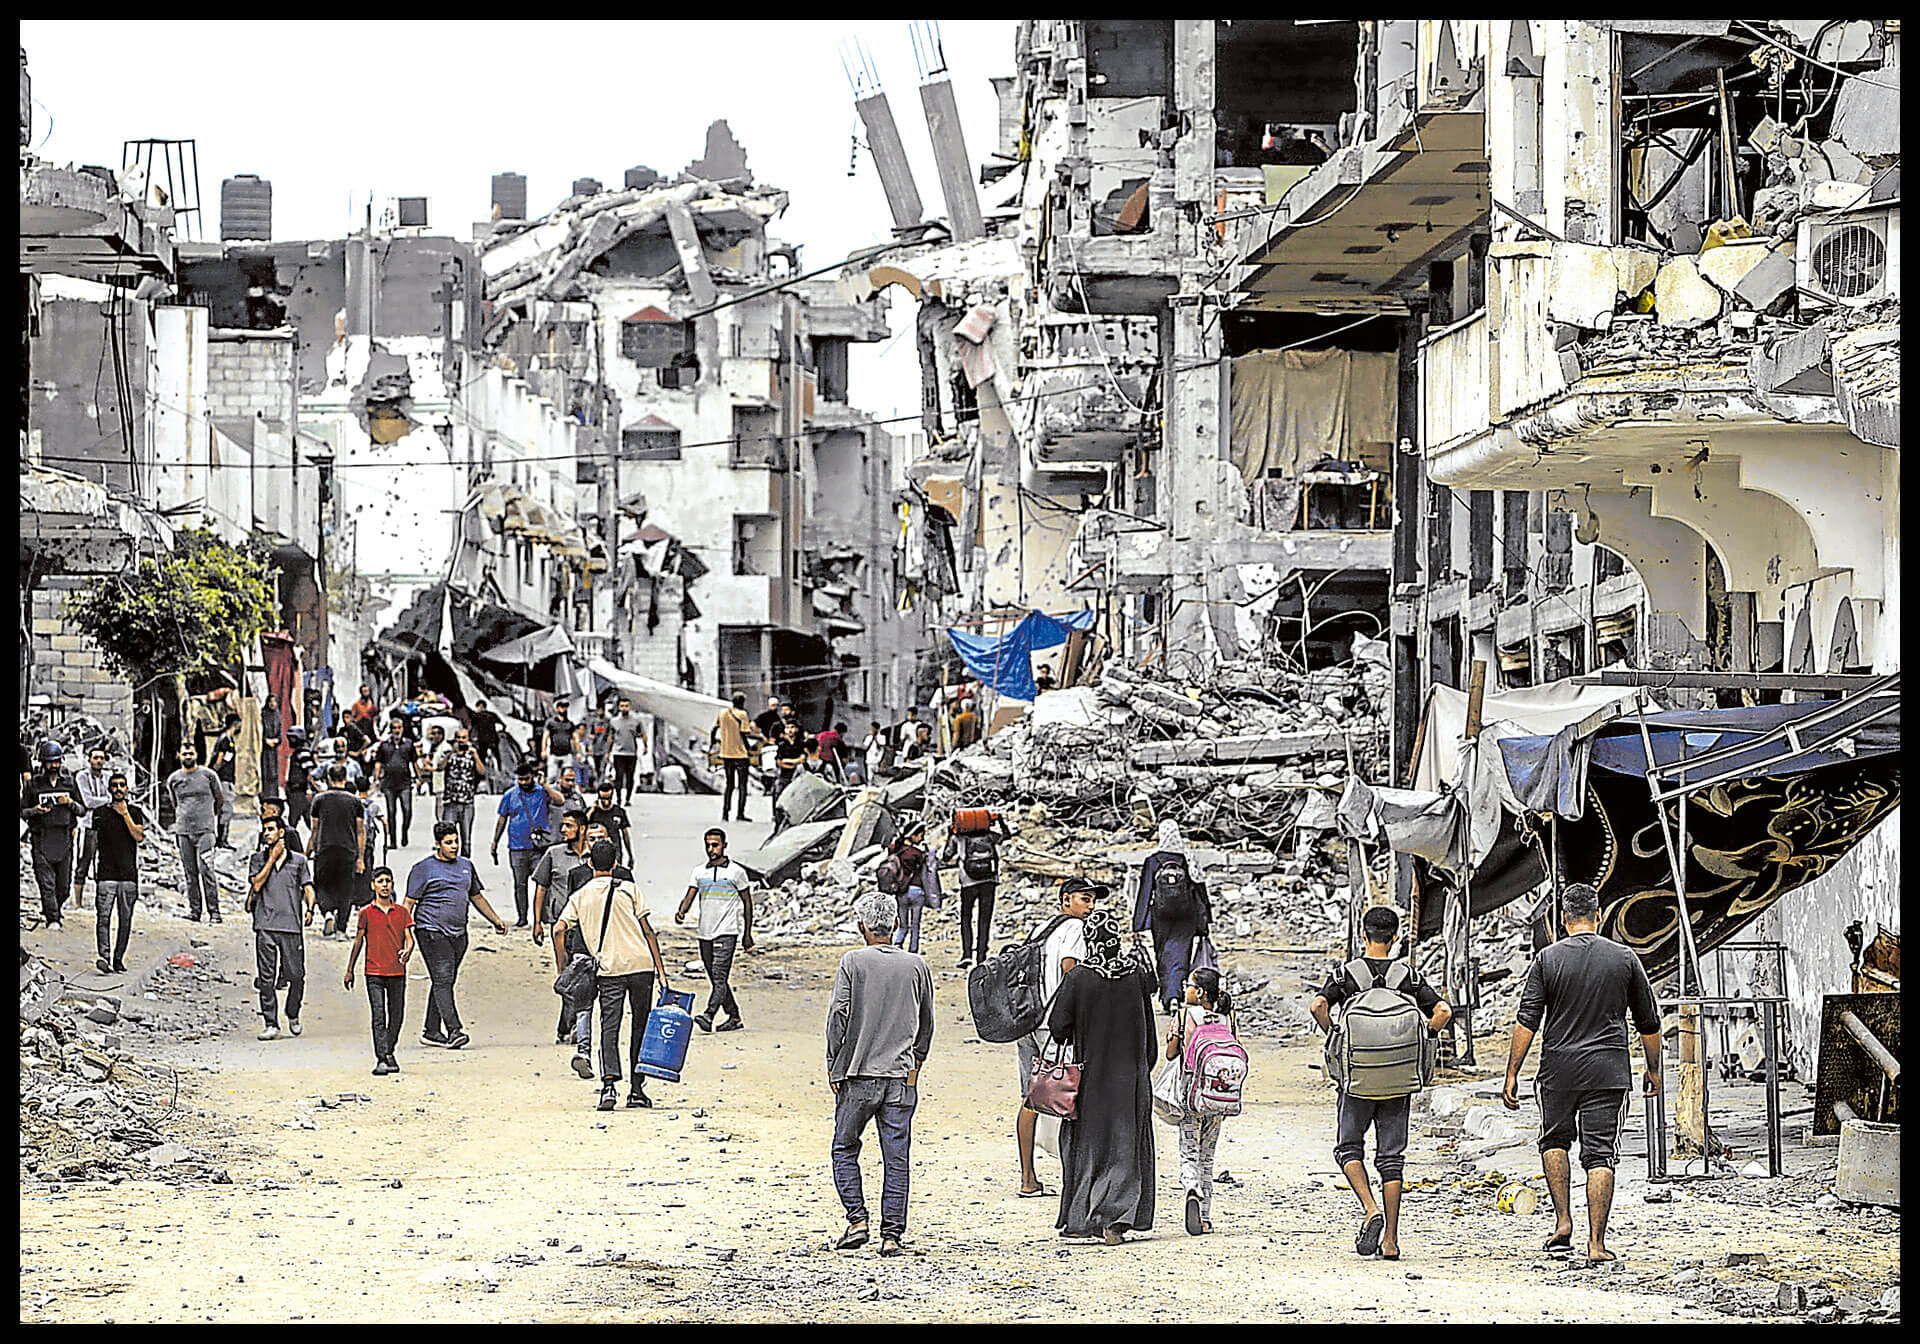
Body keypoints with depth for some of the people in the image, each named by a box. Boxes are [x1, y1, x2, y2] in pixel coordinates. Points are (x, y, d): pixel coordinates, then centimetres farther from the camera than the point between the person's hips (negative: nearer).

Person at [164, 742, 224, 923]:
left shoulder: (208, 775, 2)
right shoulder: (173, 779, 11)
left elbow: (219, 800, 14)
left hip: (204, 830, -4)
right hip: (183, 831, 4)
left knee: (206, 870, -12)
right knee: (190, 872, 4)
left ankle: (214, 912, -11)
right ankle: (194, 910, 9)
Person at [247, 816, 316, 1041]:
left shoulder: (299, 860, 10)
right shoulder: (259, 859, 12)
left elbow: (308, 888, 7)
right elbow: (257, 884, -2)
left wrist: (309, 910, -12)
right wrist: (273, 858, -2)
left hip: (291, 925, -1)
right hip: (265, 925, 1)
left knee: (296, 975, -1)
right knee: (266, 977, -4)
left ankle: (293, 1015, 23)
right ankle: (271, 1023, 2)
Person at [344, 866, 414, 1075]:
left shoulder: (402, 912, 7)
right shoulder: (366, 913, 3)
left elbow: (409, 938, 3)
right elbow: (358, 942, 8)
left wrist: (407, 951, -20)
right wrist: (350, 970, 9)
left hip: (397, 972, 2)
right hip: (374, 973, -2)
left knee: (396, 1016, 9)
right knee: (378, 1017, -10)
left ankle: (390, 1052, 27)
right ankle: (381, 1060, -13)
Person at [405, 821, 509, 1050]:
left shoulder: (466, 865, 16)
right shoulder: (424, 868, -2)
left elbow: (476, 897, 28)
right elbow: (409, 904, -3)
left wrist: (496, 920, 25)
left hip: (458, 934, 6)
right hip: (432, 932, -6)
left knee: (446, 981, 8)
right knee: (443, 980, -14)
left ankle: (430, 1031, 16)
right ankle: (453, 1031, -20)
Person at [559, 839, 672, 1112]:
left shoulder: (580, 896, 10)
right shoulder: (629, 889, 6)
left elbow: (559, 930, 1)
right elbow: (647, 931, 1)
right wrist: (661, 969, 2)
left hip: (608, 969, 0)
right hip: (641, 965, 0)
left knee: (609, 1029, -2)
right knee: (640, 1027, 11)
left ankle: (609, 1085, -22)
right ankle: (636, 1090, 12)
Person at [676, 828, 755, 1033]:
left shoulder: (736, 872, -1)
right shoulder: (700, 872, 11)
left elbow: (747, 903, 4)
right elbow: (689, 896, 4)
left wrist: (747, 934, 2)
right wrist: (681, 912, -18)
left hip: (726, 932, -6)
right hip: (704, 932, 6)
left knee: (719, 977, -16)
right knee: (715, 979, 10)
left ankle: (708, 1017, -27)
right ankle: (735, 1018, 20)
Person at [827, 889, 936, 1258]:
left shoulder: (853, 962, -6)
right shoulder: (916, 966, 3)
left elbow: (838, 1016, -9)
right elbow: (926, 1024, 9)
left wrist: (833, 1065, 1)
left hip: (858, 1075, -2)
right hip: (901, 1079, 2)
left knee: (845, 1149, 13)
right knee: (896, 1159, 4)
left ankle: (856, 1220, 2)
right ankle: (892, 1235, 3)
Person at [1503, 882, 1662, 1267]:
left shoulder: (1548, 958, -2)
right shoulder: (1625, 959, 2)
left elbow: (1527, 1021, -7)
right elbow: (1649, 1022, 9)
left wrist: (1512, 1074, -4)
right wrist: (1653, 1068, 22)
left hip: (1559, 1069, 0)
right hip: (1609, 1070, 0)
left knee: (1555, 1140, 22)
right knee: (1599, 1153, 1)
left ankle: (1563, 1221, 10)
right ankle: (1596, 1243, -4)